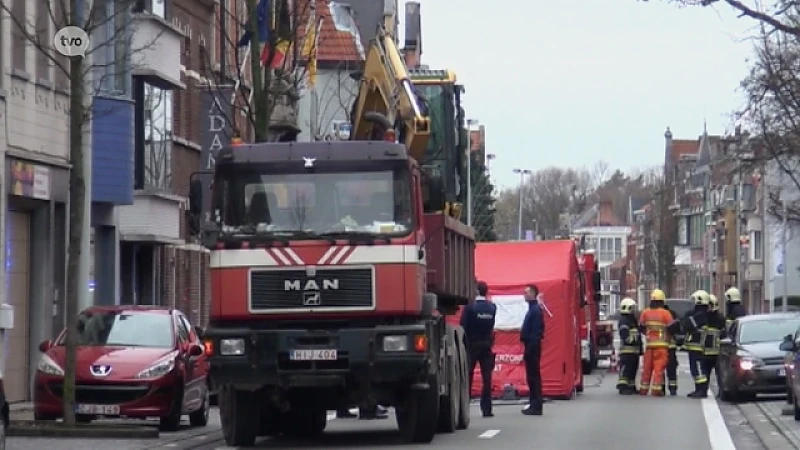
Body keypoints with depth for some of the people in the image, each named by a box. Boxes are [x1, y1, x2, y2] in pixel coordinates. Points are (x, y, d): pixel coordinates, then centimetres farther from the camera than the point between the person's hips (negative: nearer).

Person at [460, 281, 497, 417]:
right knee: (487, 377, 3)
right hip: (486, 345, 3)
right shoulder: (492, 307, 0)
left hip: (472, 345, -3)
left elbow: (463, 326, -12)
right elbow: (491, 326, 9)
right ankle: (486, 408, 0)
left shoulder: (470, 307, -12)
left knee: (467, 376, 4)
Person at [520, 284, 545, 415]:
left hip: (532, 346, -10)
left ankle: (536, 407, -6)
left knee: (534, 376, -8)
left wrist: (530, 348, -22)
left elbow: (535, 331, -20)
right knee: (532, 376, 13)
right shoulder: (533, 309, 16)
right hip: (530, 346, 10)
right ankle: (535, 405, 18)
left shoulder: (536, 310, -14)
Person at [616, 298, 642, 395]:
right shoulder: (624, 321, -10)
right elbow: (625, 335, -21)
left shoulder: (633, 320, 23)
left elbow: (638, 335, 26)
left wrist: (640, 349, 25)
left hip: (634, 350, 10)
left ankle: (631, 387, 22)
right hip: (627, 350, -10)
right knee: (625, 369, -14)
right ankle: (623, 387, -18)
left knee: (633, 369, 15)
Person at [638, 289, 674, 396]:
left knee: (647, 367, 12)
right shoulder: (665, 313, -9)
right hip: (662, 343, -4)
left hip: (649, 343, 4)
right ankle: (657, 389, -10)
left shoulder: (645, 313, 2)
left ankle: (644, 388, 18)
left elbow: (641, 327, 10)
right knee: (659, 367, -5)